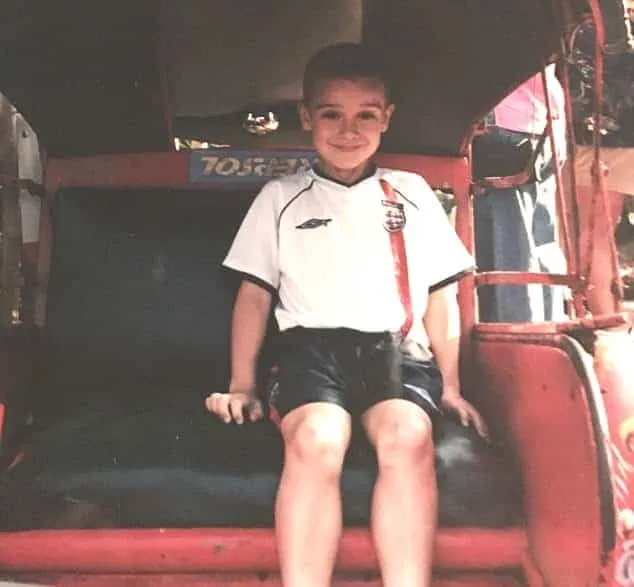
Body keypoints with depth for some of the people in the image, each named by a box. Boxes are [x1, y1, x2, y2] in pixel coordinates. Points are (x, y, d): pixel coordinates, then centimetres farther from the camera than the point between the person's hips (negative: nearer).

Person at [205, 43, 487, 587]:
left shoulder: (412, 193, 16)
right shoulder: (281, 197, 13)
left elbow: (440, 293, 15)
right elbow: (255, 292, 12)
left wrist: (450, 384, 7)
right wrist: (242, 384, 3)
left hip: (397, 348, 1)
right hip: (313, 344, 0)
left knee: (408, 436, -32)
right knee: (315, 439, -33)